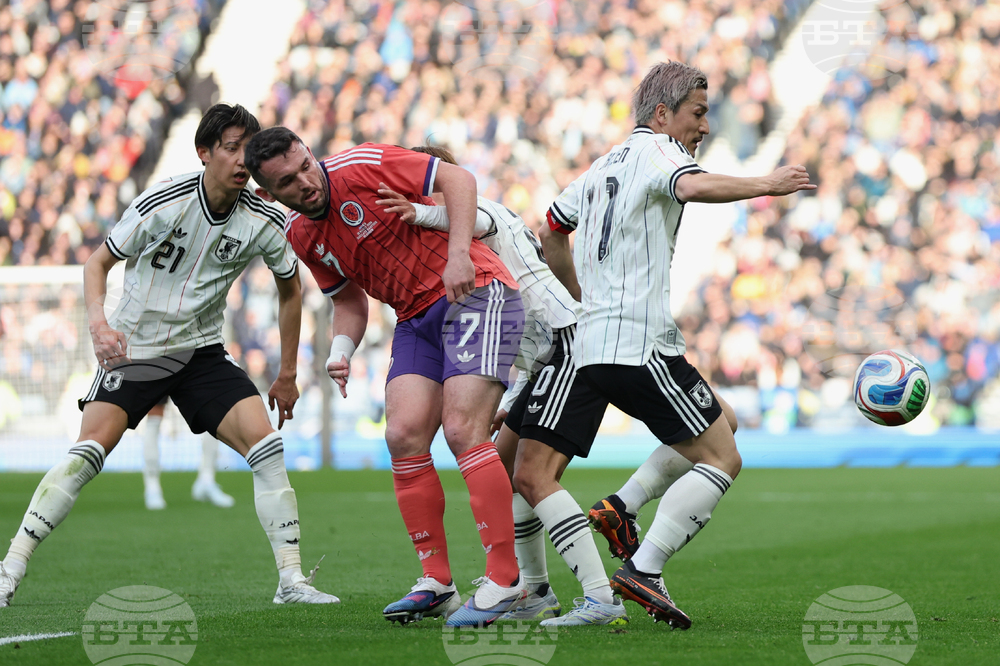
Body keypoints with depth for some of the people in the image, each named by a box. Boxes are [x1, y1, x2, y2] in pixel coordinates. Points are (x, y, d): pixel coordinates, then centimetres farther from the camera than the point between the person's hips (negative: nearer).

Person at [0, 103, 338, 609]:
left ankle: (291, 580, -8)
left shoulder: (263, 221, -7)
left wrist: (287, 374, 11)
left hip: (202, 353, 3)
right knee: (88, 452, -20)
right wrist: (99, 323, -26)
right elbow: (98, 262, -8)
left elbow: (290, 288, 10)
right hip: (133, 348, -3)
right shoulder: (162, 203, -17)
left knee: (266, 445, -15)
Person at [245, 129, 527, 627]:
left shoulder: (363, 166, -13)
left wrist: (459, 253, -24)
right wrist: (341, 350, 0)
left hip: (473, 293, -7)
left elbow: (457, 177, -13)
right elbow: (349, 299, 19)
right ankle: (436, 584, 0)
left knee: (461, 429, -19)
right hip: (416, 319, 7)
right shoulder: (300, 236, 7)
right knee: (403, 435, -7)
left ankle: (505, 579, -16)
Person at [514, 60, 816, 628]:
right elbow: (694, 186, -25)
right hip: (641, 344, -8)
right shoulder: (655, 149, -1)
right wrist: (766, 185, -18)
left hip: (583, 345, 8)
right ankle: (643, 569, -11)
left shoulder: (602, 167, 24)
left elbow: (552, 233, 38)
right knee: (723, 458, 1)